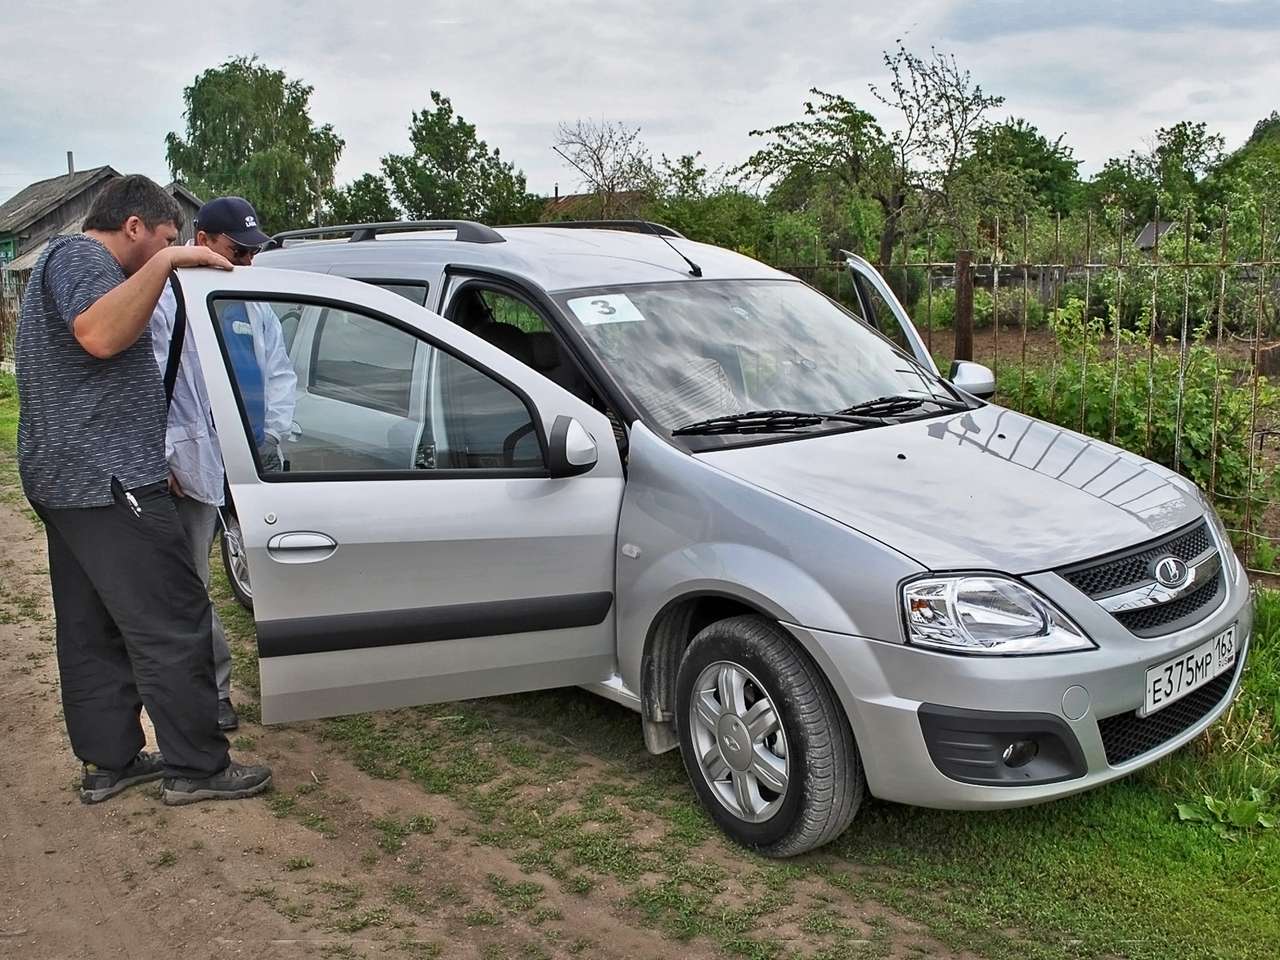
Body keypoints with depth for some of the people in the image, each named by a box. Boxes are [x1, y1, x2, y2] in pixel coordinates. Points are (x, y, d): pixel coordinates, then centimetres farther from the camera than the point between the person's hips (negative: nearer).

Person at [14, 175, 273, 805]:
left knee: (92, 630, 13)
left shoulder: (67, 260, 25)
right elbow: (100, 334, -30)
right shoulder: (79, 255, -9)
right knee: (172, 626, -6)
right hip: (105, 480, -11)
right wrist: (164, 261, -27)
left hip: (66, 479, 11)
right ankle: (195, 767, 1)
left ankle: (107, 761, 20)